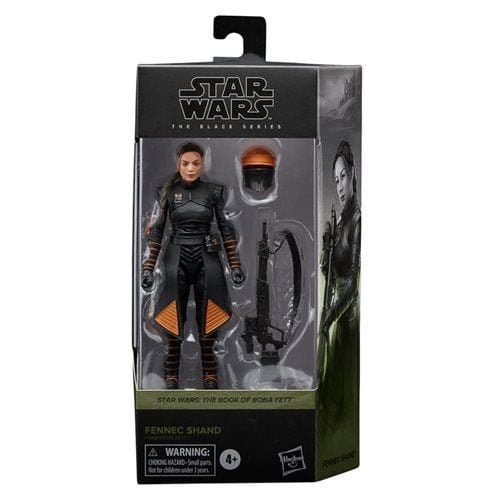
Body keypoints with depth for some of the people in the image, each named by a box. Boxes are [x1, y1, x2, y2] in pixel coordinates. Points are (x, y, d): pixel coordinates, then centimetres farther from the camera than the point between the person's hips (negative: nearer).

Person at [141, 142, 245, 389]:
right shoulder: (168, 191, 2)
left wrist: (235, 265, 0)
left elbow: (226, 229, 5)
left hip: (206, 259, 0)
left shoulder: (213, 191, 2)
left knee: (208, 319, 5)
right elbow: (155, 230, 2)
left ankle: (210, 375, 20)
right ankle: (171, 376, 17)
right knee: (172, 319, 3)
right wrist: (148, 267, -4)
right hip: (176, 259, 0)